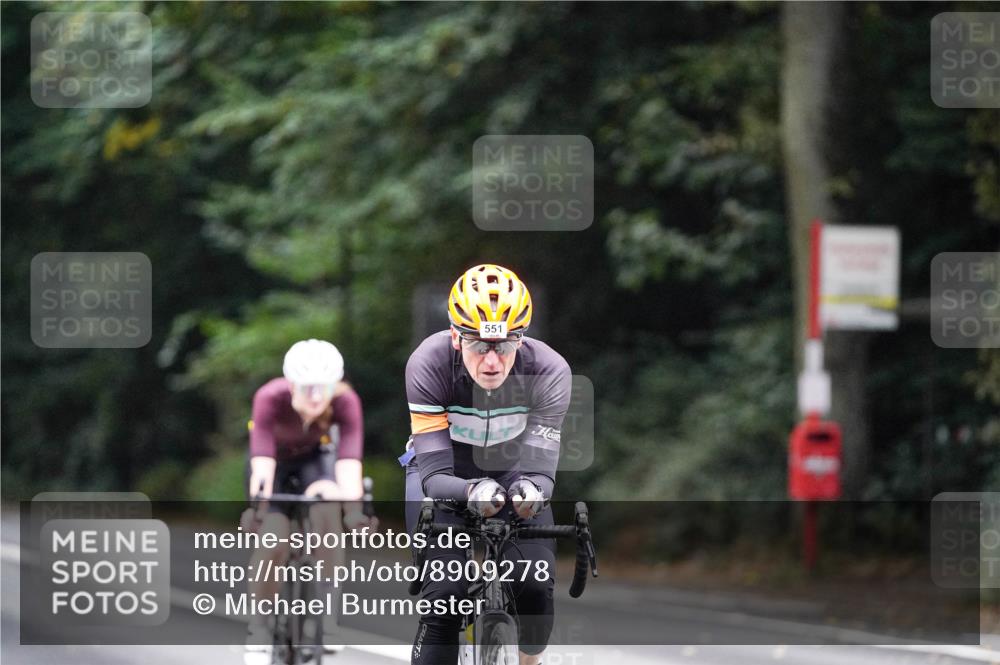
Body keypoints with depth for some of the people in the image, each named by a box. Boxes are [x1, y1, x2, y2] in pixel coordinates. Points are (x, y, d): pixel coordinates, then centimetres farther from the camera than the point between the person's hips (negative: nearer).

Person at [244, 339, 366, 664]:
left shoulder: (346, 403, -33)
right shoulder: (270, 399, -36)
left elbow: (349, 457, -43)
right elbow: (263, 457, -44)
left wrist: (349, 491, -62)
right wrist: (260, 491, -63)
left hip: (315, 456, 1)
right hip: (276, 456, 0)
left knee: (326, 512, -31)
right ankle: (259, 629, -1)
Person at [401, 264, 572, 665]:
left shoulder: (548, 370, -29)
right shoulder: (429, 365, -33)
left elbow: (539, 465, -31)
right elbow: (435, 474, -34)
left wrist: (532, 489, -56)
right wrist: (471, 493, -57)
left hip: (510, 468, 1)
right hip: (444, 471, -1)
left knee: (537, 587, -18)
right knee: (445, 592, -23)